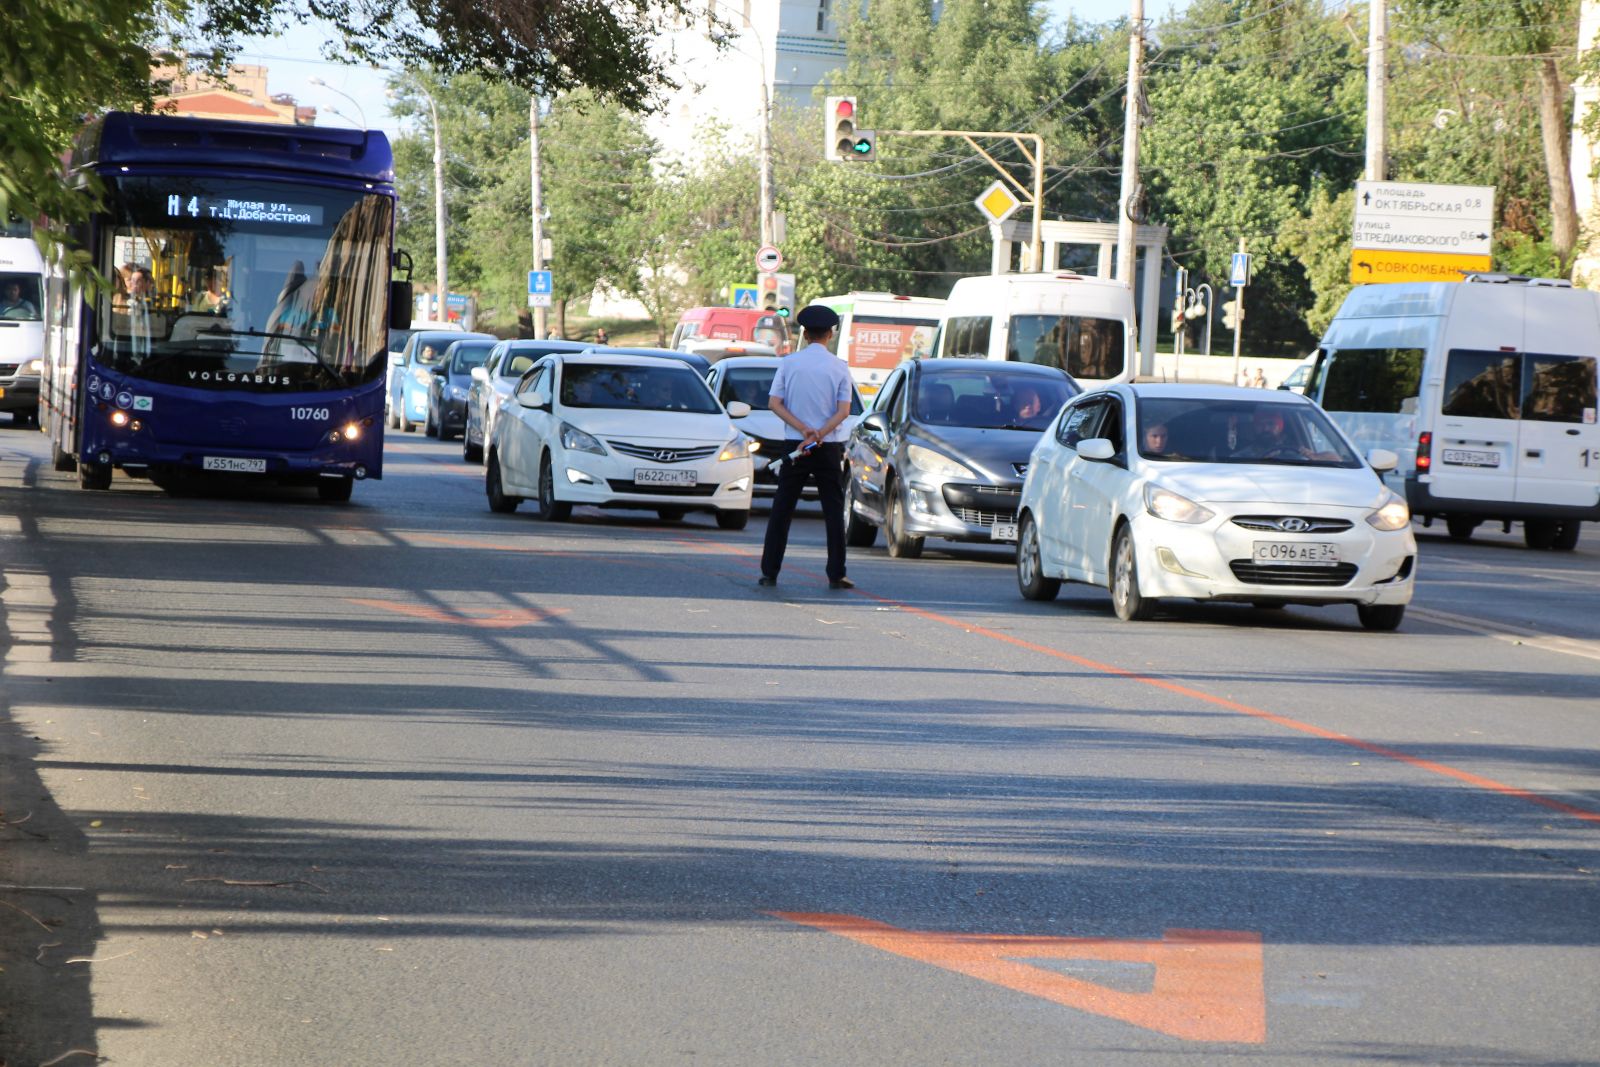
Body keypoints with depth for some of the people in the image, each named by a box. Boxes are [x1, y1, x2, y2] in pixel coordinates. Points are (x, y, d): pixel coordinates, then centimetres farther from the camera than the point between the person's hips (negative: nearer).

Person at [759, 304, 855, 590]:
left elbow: (774, 403, -5)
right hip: (829, 448, -1)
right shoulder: (839, 367, -2)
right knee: (833, 510, 4)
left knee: (782, 509, 6)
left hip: (795, 446, 1)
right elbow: (843, 411, -9)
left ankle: (770, 571, 3)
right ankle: (836, 574, 1)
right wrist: (818, 434, -14)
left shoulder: (789, 363, 0)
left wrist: (803, 429, -10)